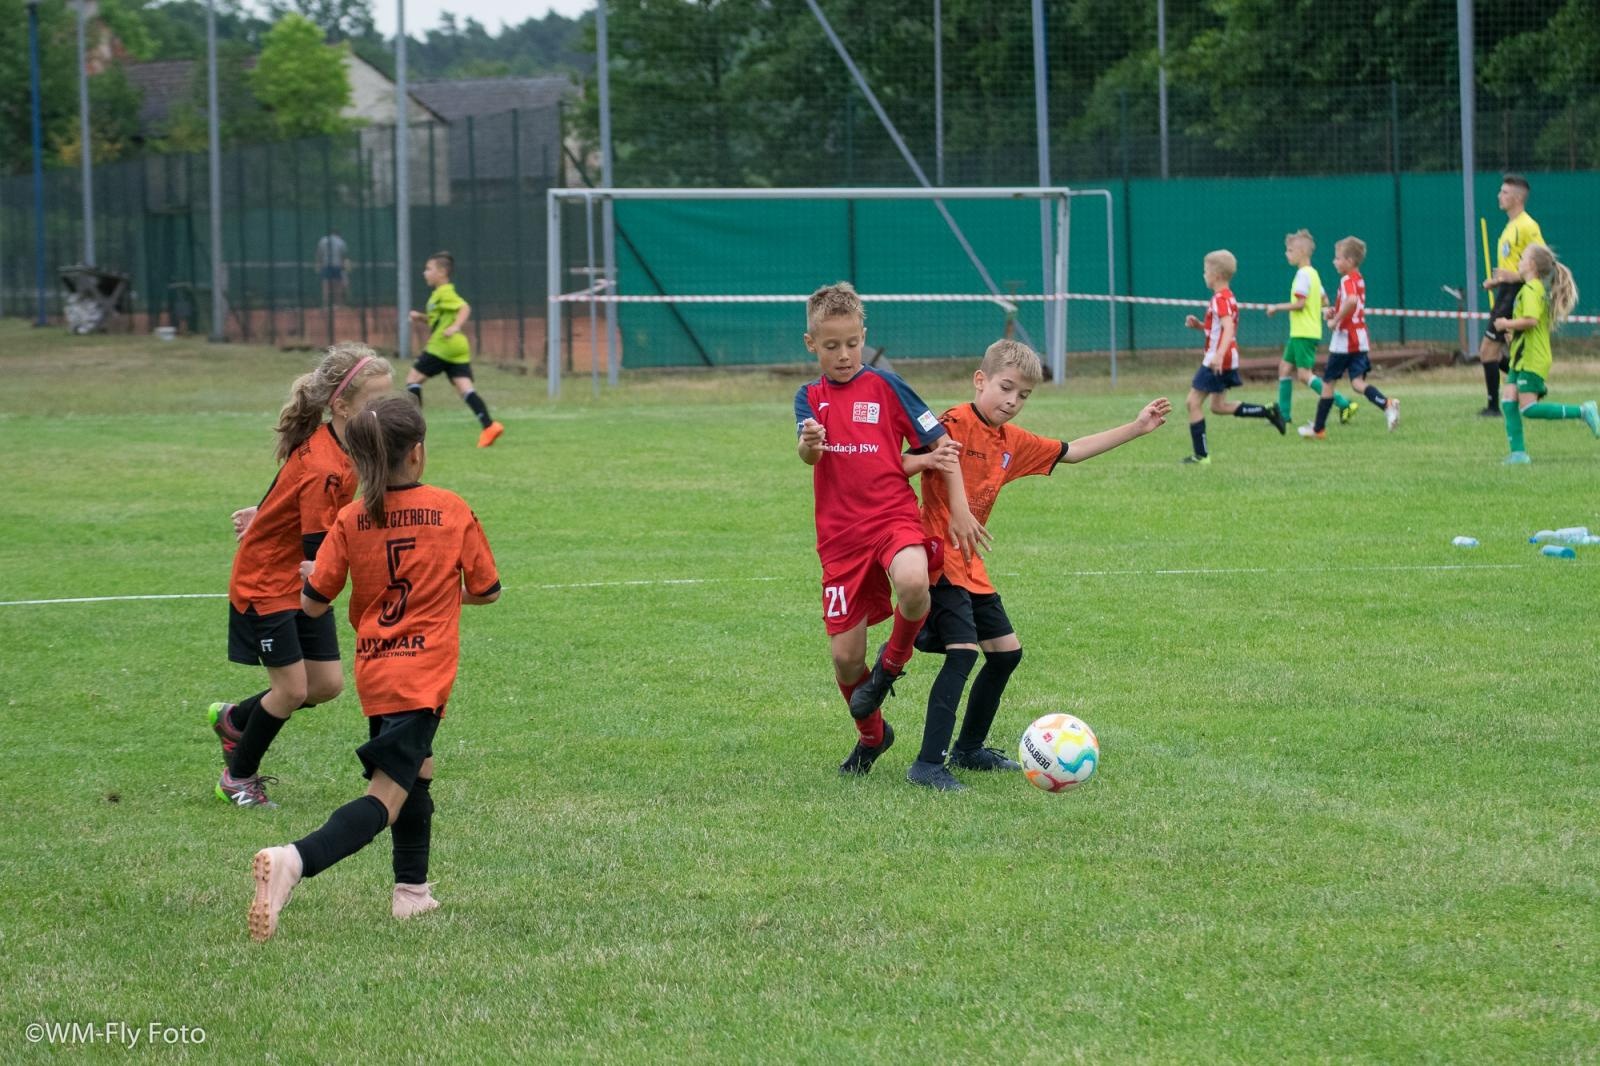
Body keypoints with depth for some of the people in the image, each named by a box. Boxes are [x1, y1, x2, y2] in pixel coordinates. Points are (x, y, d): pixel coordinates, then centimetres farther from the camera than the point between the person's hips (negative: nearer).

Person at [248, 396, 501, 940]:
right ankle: (295, 860, -34)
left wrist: (307, 573, 22)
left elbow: (312, 603, -1)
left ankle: (412, 890, 28)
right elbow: (487, 589, 6)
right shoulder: (453, 511, -4)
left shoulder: (351, 520, 0)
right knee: (386, 797, -11)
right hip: (423, 675, -4)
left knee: (417, 772, 27)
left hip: (373, 670, 4)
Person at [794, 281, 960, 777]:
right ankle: (871, 735, 30)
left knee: (912, 583, -36)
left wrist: (921, 461, -8)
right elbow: (808, 454, -14)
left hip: (895, 517, -2)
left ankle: (893, 661, -4)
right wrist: (809, 445, -35)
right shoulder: (810, 397, 8)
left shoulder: (884, 386, 4)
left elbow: (940, 447, 11)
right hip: (841, 536, 2)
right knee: (845, 655, 1)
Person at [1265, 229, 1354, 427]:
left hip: (1303, 333, -10)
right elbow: (1324, 299, 18)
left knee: (1305, 374, -10)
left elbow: (1299, 303, -21)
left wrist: (1276, 307, -11)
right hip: (1300, 332, 10)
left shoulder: (1303, 274, -16)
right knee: (1285, 367, 13)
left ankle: (1344, 404, -13)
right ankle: (1284, 414, 16)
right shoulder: (1313, 273, 13)